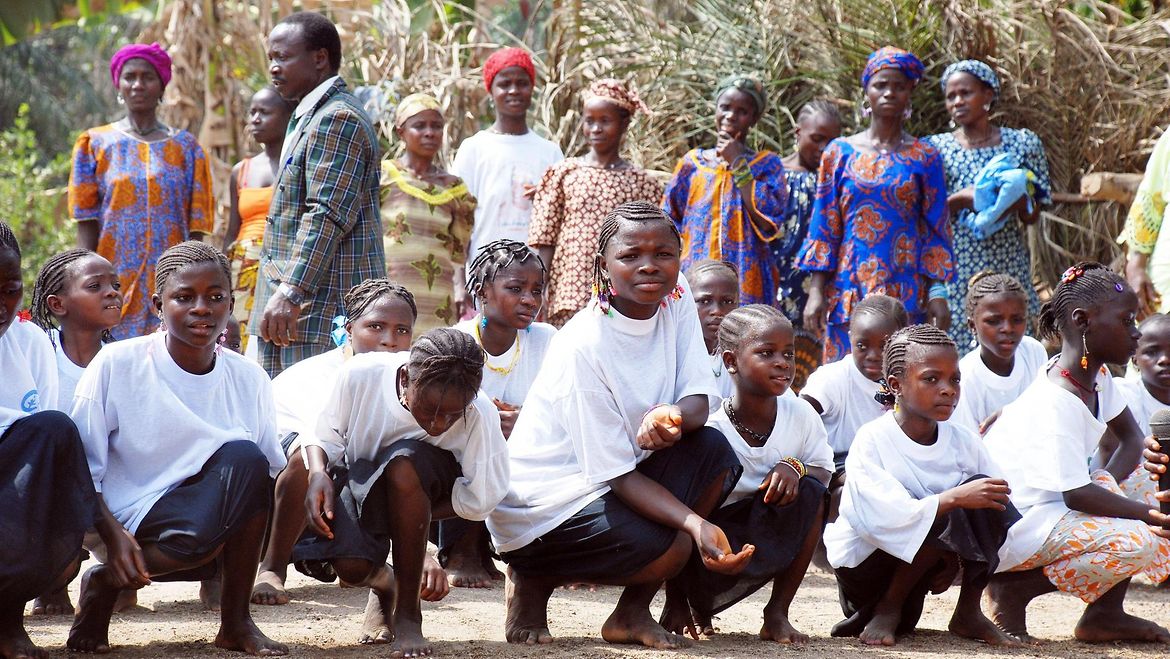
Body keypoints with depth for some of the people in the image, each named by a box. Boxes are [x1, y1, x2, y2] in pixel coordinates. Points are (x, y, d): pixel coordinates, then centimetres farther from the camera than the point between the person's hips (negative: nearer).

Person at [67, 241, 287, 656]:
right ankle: (106, 583, -5)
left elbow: (273, 472, 3)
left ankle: (236, 621, -13)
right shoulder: (117, 365, -6)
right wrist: (113, 535, -21)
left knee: (244, 459, -26)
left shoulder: (248, 378, 5)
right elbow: (81, 469, -7)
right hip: (132, 524, -4)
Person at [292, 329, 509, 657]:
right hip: (363, 480, 1)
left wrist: (413, 512, -18)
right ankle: (383, 584, 18)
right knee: (350, 566, -28)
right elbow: (325, 435, -9)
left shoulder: (479, 416, -30)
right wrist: (317, 473, -29)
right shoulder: (362, 374, -27)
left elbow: (479, 501, -21)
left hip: (426, 486, -1)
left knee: (403, 462, -38)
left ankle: (408, 611, -22)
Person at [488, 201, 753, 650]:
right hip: (544, 501, -8)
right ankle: (533, 579, 1)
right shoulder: (585, 348, -25)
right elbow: (617, 474, -24)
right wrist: (697, 525, -38)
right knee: (668, 548, -27)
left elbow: (698, 399, -6)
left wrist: (672, 417, -32)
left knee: (713, 452, -14)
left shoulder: (676, 298, -5)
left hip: (613, 481, 8)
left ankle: (633, 612, -3)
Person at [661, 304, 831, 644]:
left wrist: (794, 467, -23)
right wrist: (675, 602, -17)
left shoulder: (801, 415, -11)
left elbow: (823, 471, 3)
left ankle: (777, 612, -8)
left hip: (769, 537, 4)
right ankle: (697, 604, 5)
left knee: (811, 492, -20)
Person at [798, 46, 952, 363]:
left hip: (906, 292, -1)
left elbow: (936, 230, 6)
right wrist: (816, 291, -1)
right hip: (849, 288, 1)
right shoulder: (840, 152, 7)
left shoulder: (924, 158, 6)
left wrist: (937, 293, -2)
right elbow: (823, 225, 6)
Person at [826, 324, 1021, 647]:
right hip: (865, 562, -5)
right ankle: (886, 609, -11)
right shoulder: (873, 441, -17)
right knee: (951, 518, -31)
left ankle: (969, 612, -8)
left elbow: (999, 500, -9)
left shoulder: (962, 441, -1)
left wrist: (958, 553, -24)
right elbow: (885, 517, -31)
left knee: (984, 497, -18)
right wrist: (953, 498, -40)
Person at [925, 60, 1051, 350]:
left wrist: (1018, 200, -12)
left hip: (1008, 266, 1)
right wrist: (960, 199, -13)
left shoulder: (1022, 143, 8)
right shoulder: (936, 148, 7)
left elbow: (1033, 217, 9)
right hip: (955, 269, -1)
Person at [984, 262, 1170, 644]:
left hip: (1051, 508, 10)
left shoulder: (1095, 376, 3)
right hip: (1013, 523, -10)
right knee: (1135, 543, -23)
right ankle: (1014, 590, -8)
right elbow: (1078, 495, -27)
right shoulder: (1055, 404, -25)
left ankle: (1104, 615, 8)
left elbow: (1129, 437, 12)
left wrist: (1108, 481, -7)